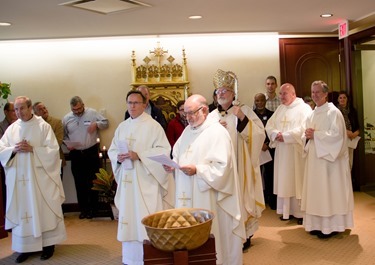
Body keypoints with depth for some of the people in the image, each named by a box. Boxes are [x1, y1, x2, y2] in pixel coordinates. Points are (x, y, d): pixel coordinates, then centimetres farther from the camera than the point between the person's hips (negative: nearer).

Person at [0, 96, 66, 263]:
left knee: (44, 210, 3)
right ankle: (26, 246, 17)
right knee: (22, 212, 7)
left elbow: (53, 150, -9)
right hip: (18, 179, 4)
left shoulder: (43, 126, -3)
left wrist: (32, 149, -18)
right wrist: (14, 149, -13)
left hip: (40, 178, -3)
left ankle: (48, 244, 16)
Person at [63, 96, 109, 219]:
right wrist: (67, 143, -7)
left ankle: (92, 208, 15)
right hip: (75, 154, 2)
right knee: (79, 183, 9)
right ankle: (83, 209, 21)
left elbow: (105, 123, 4)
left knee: (93, 181, 2)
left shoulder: (92, 113, -1)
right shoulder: (66, 119, 5)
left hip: (91, 152, -2)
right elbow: (64, 135, 12)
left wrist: (96, 124, -15)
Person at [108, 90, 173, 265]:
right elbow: (112, 150, 14)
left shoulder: (153, 125, -6)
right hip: (127, 180, 6)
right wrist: (118, 157, -9)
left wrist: (139, 155, -20)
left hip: (146, 180, -6)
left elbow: (163, 150, -13)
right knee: (129, 217, 11)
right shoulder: (122, 127, 13)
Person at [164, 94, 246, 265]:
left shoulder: (217, 132, -12)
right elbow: (178, 156, 17)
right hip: (188, 195, 7)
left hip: (208, 198, -7)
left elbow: (222, 166, -19)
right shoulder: (188, 130, 13)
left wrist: (197, 170, -24)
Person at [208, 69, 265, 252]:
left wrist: (243, 119, -21)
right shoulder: (212, 116, 8)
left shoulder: (245, 110, 0)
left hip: (240, 165, -3)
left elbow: (259, 133, -9)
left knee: (241, 196, 2)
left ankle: (245, 235, 15)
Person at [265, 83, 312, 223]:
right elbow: (269, 125, 10)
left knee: (297, 180, -2)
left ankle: (300, 212, 8)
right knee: (284, 180, 8)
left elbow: (304, 128, -18)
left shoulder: (304, 108, -6)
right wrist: (276, 134, -11)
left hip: (297, 151, -6)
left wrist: (285, 136, -16)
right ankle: (287, 211, 17)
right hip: (281, 151, 6)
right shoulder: (280, 108, 15)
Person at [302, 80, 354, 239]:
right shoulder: (312, 114, 15)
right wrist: (307, 135, -4)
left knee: (329, 191, -3)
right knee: (316, 191, 9)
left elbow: (337, 135, -18)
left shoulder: (333, 112, -9)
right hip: (315, 158, 8)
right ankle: (318, 224, 17)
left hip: (329, 158, -8)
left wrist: (315, 134, -17)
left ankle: (331, 226, 5)